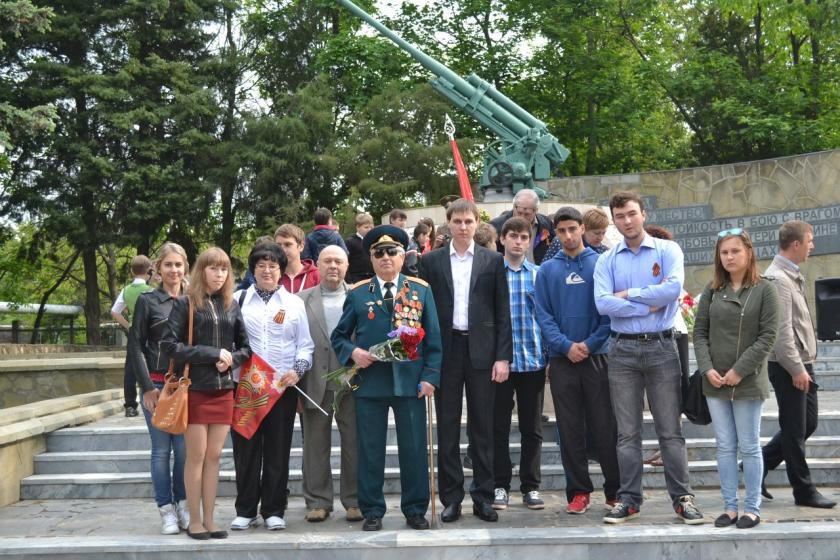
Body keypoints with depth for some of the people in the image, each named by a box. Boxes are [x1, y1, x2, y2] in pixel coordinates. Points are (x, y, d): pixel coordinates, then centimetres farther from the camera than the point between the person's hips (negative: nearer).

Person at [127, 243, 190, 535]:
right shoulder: (147, 300, 2)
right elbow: (135, 346, 1)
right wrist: (147, 387, -6)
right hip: (157, 384, -2)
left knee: (184, 448, 3)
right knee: (162, 449, 1)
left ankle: (183, 505, 17)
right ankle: (166, 510, 10)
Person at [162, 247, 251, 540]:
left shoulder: (231, 305, 9)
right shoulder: (185, 303, -3)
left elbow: (245, 347, 14)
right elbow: (169, 344, -11)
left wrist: (231, 359, -8)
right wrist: (212, 354, -14)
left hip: (224, 389, 4)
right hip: (196, 389, -4)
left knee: (214, 456, 6)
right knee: (196, 455, 1)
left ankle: (209, 519, 14)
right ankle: (194, 520, 11)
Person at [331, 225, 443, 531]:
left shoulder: (421, 290, 6)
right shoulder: (357, 293, 6)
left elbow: (433, 338, 4)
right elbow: (339, 335, 11)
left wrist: (430, 376, -4)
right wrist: (352, 352, -9)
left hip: (410, 382, 0)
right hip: (369, 382, 0)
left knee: (414, 449, 6)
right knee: (370, 451, 6)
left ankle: (415, 510, 20)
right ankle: (372, 511, 18)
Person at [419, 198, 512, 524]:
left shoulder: (493, 261, 6)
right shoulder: (431, 261, 6)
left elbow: (503, 313, 4)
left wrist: (503, 356, -4)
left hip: (482, 352, 0)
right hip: (445, 351, 0)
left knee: (482, 428, 5)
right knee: (447, 428, 5)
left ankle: (483, 497, 14)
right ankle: (451, 497, 13)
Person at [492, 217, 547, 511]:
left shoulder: (539, 274, 6)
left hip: (533, 359, 2)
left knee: (532, 428, 8)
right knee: (499, 426, 5)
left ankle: (531, 487, 18)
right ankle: (500, 486, 15)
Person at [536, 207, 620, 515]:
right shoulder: (547, 270, 7)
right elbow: (543, 315, 2)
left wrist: (590, 343, -13)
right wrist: (565, 345, -11)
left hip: (597, 357, -2)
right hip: (562, 360, 2)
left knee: (605, 428, 1)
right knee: (570, 432, 7)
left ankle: (615, 490, 13)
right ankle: (578, 491, 16)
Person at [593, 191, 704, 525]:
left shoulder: (668, 250, 3)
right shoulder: (607, 261, 6)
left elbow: (673, 288, -15)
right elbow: (603, 303, -9)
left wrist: (629, 294, -8)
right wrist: (650, 305, -9)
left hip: (661, 348, -1)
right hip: (623, 350, 2)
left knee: (670, 429, 2)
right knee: (627, 432, 6)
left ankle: (682, 498, 11)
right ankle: (629, 500, 14)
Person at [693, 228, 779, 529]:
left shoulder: (764, 290, -3)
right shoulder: (712, 290, 7)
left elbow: (767, 335, -8)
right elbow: (700, 332, 7)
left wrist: (740, 370, -13)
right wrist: (707, 368, -7)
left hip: (748, 382, -3)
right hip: (715, 381, 3)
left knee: (749, 447, 4)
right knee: (725, 447, 8)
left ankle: (752, 508, 13)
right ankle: (729, 506, 15)